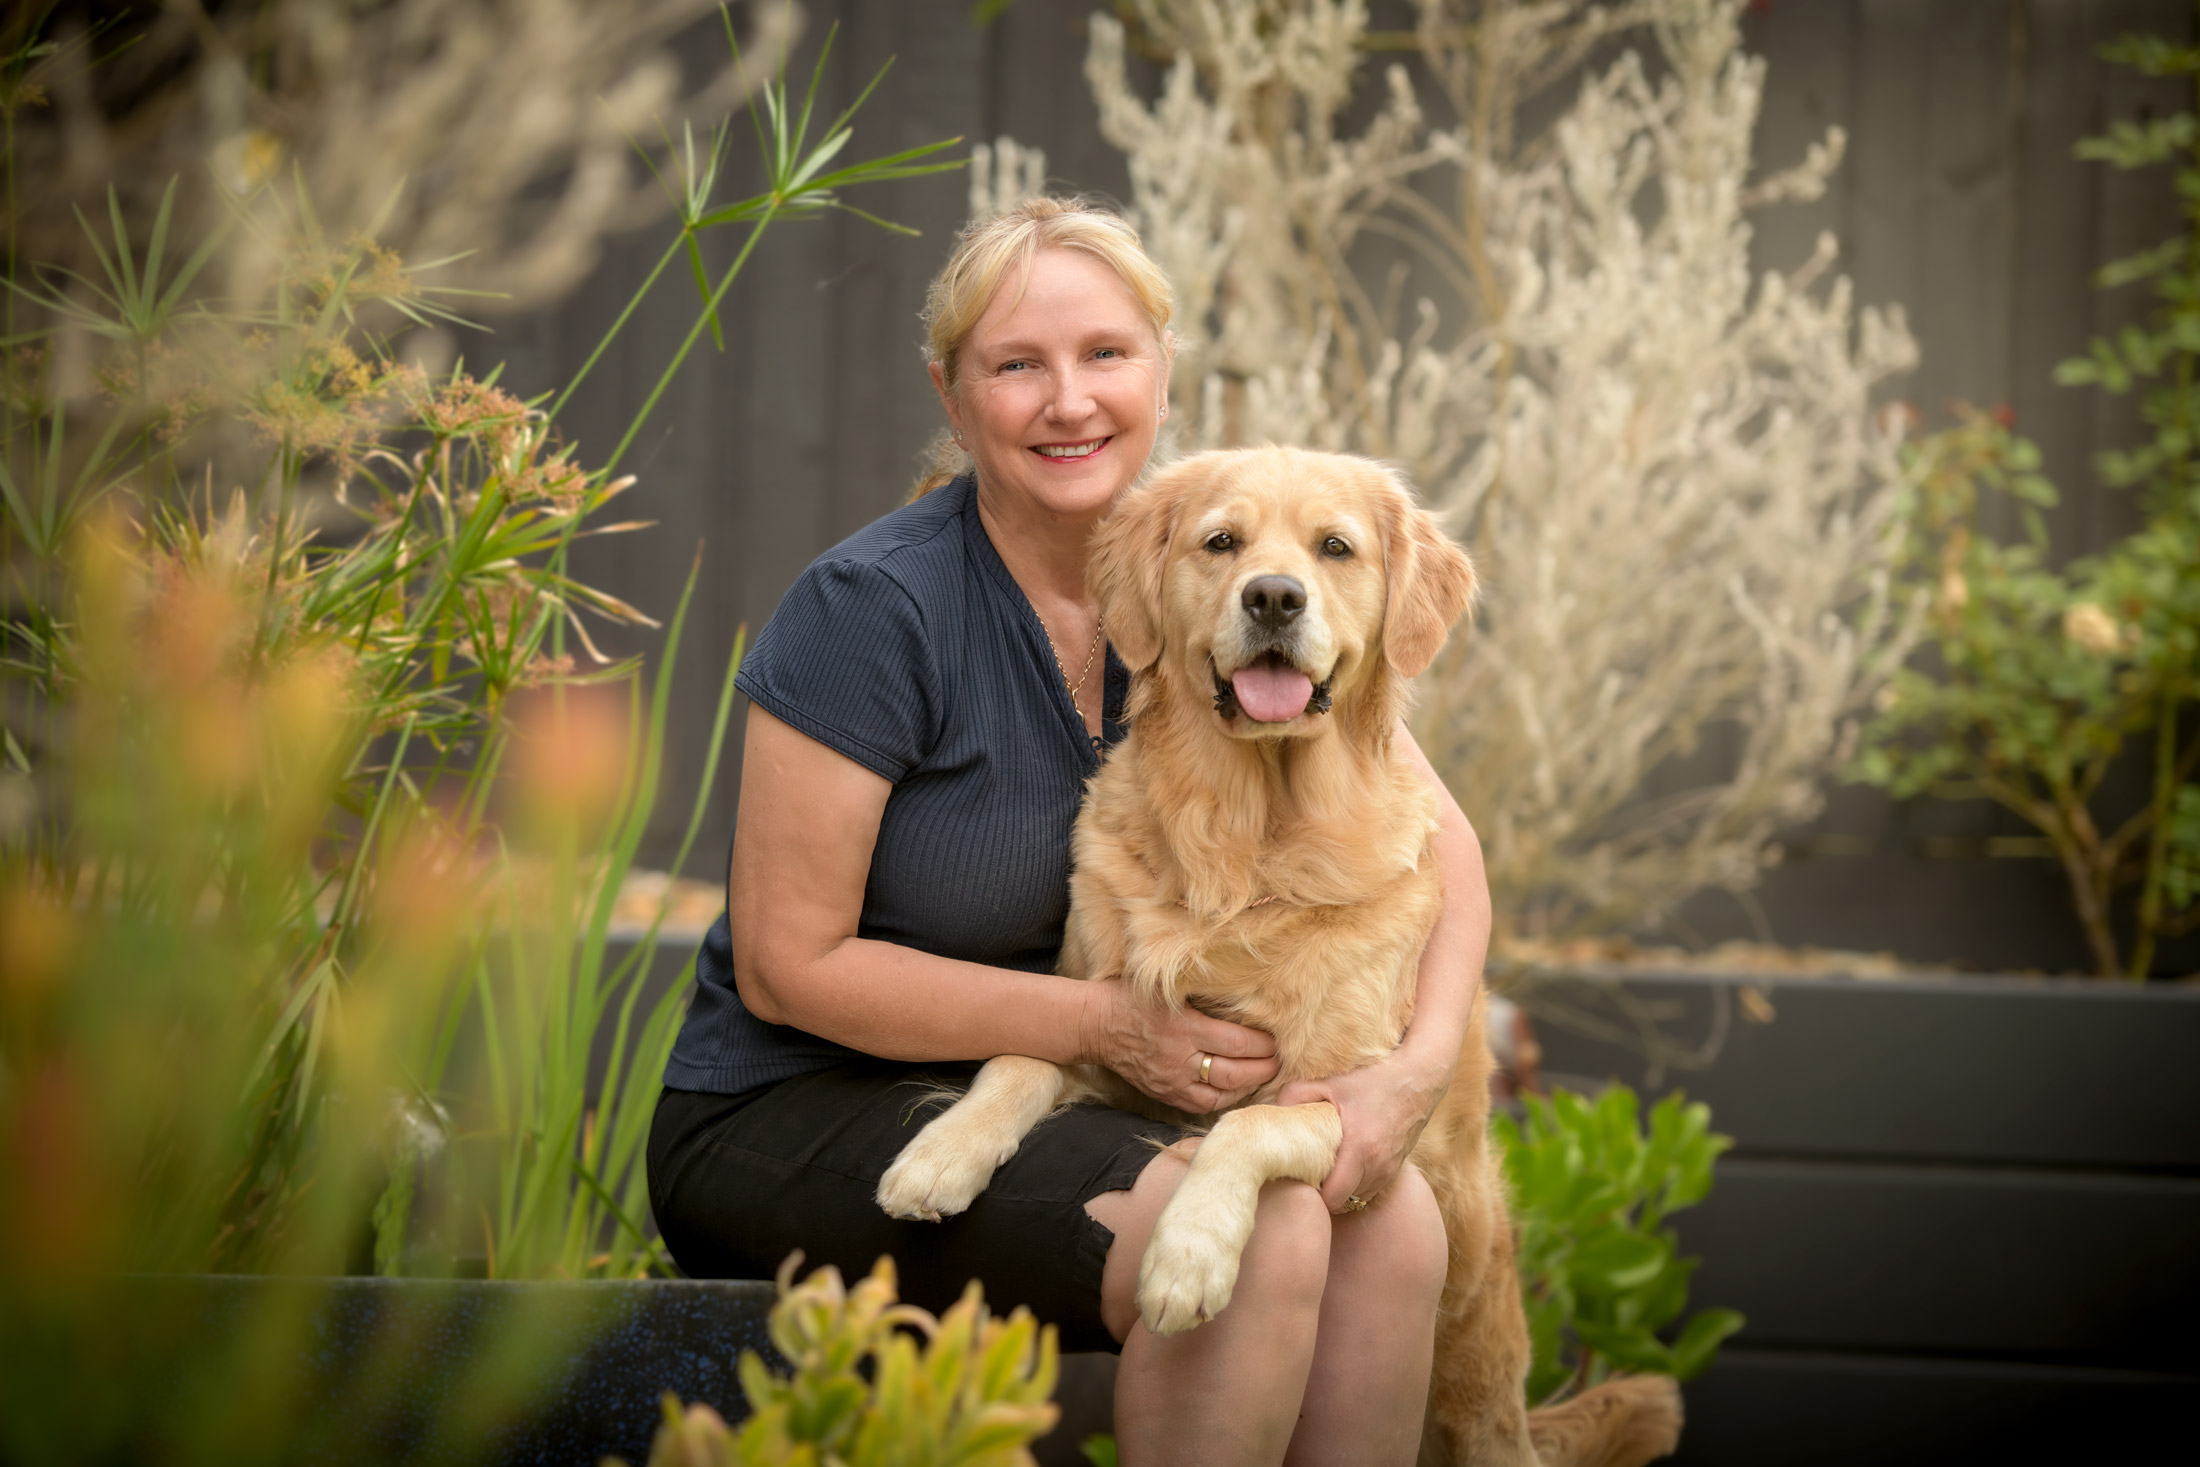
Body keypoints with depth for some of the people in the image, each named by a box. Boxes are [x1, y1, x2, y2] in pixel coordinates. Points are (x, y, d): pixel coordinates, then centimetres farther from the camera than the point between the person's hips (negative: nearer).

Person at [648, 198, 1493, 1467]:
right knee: (1250, 1237, -28)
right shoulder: (874, 607, -16)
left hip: (1057, 1110, 6)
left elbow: (1439, 837, 2)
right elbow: (787, 963, -14)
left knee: (1393, 1218, -20)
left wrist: (1421, 1062, -17)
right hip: (799, 1112, -6)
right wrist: (1102, 1022, -19)